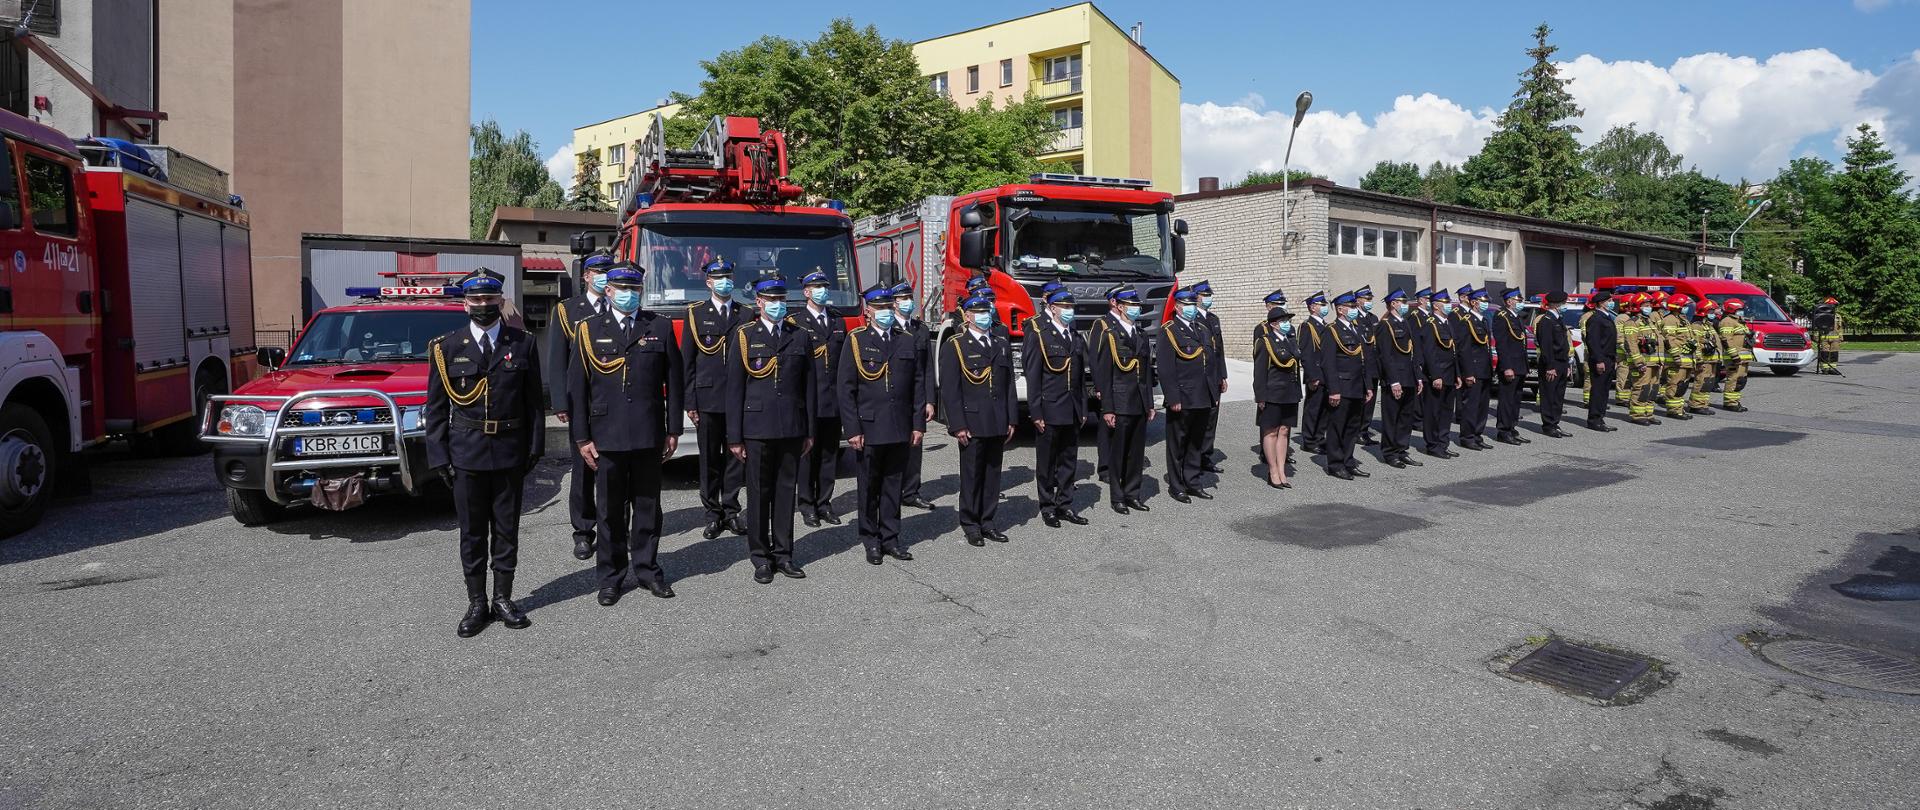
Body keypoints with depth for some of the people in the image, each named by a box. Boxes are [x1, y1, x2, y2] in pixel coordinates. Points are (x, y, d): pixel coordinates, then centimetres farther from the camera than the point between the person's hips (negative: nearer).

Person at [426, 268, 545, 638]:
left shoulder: (522, 344, 2)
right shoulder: (447, 347, 1)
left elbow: (534, 400, 3)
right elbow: (436, 407, 2)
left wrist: (535, 447, -3)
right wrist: (439, 455, -3)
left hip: (510, 452, 0)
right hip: (466, 452, 0)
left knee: (507, 528, 9)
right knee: (472, 531, 7)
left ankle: (503, 599, 21)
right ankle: (477, 603, 18)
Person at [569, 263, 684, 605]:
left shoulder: (660, 327, 5)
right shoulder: (590, 329, 4)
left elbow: (674, 381, 5)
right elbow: (577, 387, 2)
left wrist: (674, 430, 2)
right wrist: (581, 437, -2)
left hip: (650, 435, 1)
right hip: (607, 436, -1)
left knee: (647, 505, 10)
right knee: (611, 510, 7)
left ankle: (646, 569, 23)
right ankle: (611, 576, 18)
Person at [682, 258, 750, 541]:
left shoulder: (746, 315, 9)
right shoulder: (695, 313, 4)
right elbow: (687, 361, 2)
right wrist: (690, 402, -4)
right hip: (707, 398, -1)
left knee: (735, 455, 6)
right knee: (709, 459, 4)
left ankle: (731, 511, 15)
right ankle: (713, 514, 12)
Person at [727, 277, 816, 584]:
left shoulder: (801, 337, 8)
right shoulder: (744, 336, 1)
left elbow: (809, 386, 9)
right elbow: (734, 389, -1)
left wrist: (810, 431, 6)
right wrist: (734, 437, -4)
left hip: (792, 429, 2)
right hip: (757, 428, -2)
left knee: (786, 491, 8)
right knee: (759, 493, 4)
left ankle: (783, 554, 17)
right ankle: (761, 558, 13)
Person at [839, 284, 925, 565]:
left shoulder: (907, 340, 9)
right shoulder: (855, 340, -1)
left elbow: (918, 386, 10)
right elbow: (846, 390, -3)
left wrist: (918, 424, 4)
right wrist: (852, 430, -9)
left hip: (901, 429, 3)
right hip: (870, 428, -3)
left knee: (894, 486, 9)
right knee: (869, 487, 7)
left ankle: (890, 538, 20)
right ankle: (871, 541, 18)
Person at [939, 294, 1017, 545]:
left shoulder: (1002, 345, 14)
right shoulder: (955, 346, -2)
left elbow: (1009, 385, 15)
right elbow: (949, 390, -7)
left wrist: (1011, 420, 8)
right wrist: (958, 426, -12)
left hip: (998, 425, 5)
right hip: (972, 425, -5)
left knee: (993, 475, 9)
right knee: (971, 476, 3)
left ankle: (987, 522, 20)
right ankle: (970, 525, 13)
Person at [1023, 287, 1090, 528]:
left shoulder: (1077, 338, 12)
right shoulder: (1038, 336, -8)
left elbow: (1081, 377, 15)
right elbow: (1032, 378, -11)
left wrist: (1083, 409, 12)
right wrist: (1036, 413, -14)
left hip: (1072, 412, 6)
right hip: (1049, 411, -6)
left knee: (1069, 460, 11)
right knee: (1046, 462, 5)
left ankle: (1064, 505, 21)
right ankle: (1047, 507, 15)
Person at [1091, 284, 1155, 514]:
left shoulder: (1140, 333, 14)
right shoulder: (1106, 333, -8)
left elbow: (1146, 371, 17)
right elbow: (1102, 374, -11)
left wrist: (1149, 404, 14)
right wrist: (1107, 409, -15)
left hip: (1139, 405, 6)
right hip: (1118, 406, -6)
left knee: (1136, 452, 12)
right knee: (1117, 453, 3)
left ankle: (1132, 494, 23)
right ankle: (1117, 497, 13)